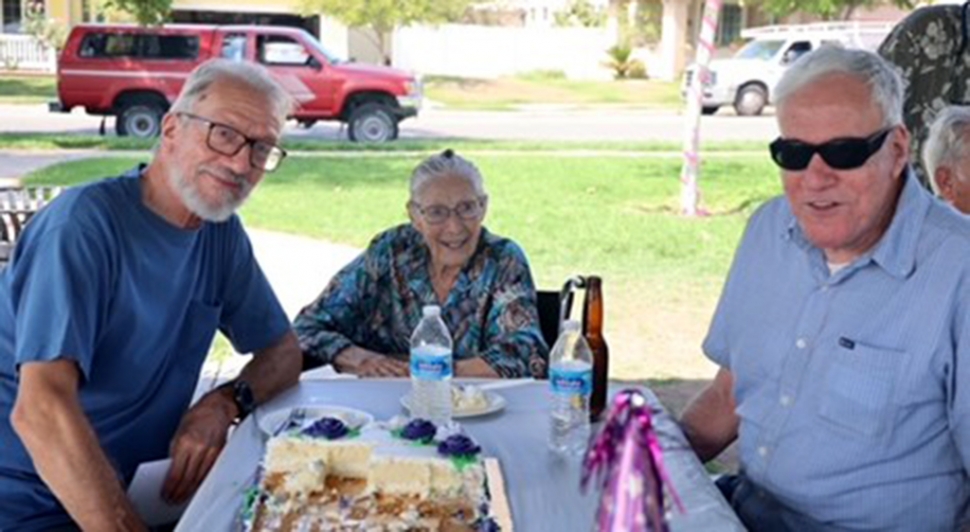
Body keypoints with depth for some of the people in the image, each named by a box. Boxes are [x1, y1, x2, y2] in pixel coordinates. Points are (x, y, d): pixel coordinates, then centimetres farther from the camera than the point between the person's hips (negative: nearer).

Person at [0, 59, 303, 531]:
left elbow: (284, 351, 12)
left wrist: (225, 404, -9)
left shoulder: (223, 232, 5)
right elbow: (40, 408, -27)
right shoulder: (86, 222, -18)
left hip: (135, 489, 7)